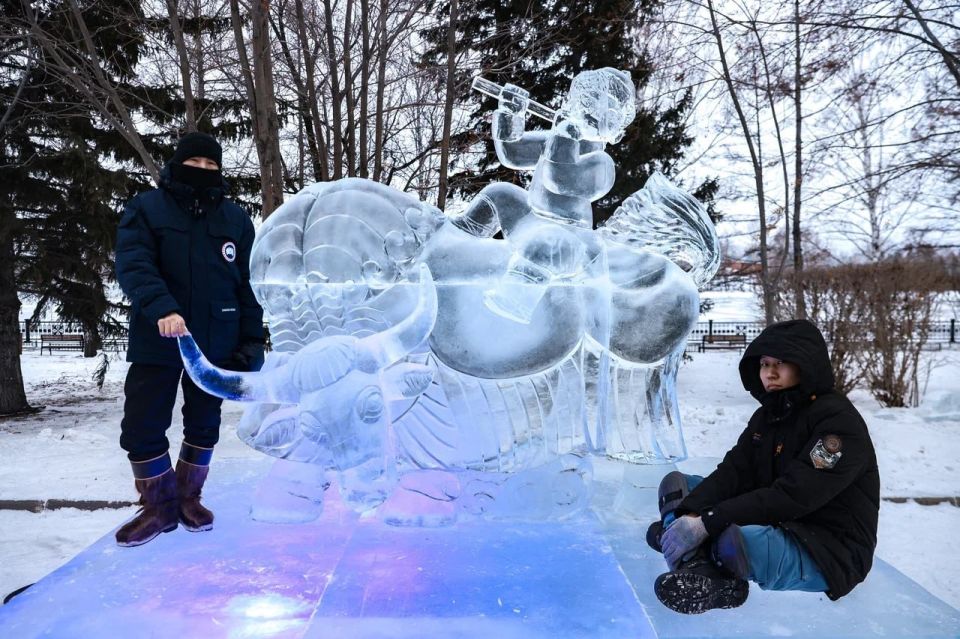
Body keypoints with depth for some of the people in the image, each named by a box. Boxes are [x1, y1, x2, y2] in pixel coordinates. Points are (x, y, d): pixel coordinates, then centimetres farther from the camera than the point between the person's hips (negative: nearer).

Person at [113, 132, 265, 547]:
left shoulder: (236, 219, 7)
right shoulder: (146, 209, 1)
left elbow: (248, 284, 6)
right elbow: (132, 264, -14)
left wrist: (251, 340, 1)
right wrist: (161, 308, -32)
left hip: (216, 343, 2)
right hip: (157, 340, -1)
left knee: (204, 424, 12)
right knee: (142, 426, 0)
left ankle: (188, 497, 31)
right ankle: (159, 505, 19)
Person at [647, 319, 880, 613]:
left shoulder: (839, 421, -16)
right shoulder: (767, 415, 9)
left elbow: (791, 496, -27)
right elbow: (733, 472, -3)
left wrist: (707, 522, -31)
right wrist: (688, 513, -22)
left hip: (828, 550, -9)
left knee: (736, 541, -42)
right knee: (676, 483, 2)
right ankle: (700, 570, -22)